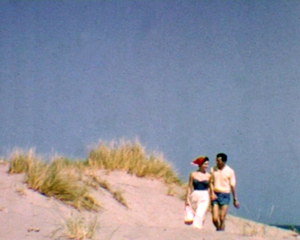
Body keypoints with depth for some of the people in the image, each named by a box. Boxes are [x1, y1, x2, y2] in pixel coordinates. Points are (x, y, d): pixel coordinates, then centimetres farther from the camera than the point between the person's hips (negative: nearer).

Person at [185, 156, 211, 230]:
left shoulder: (208, 176, 3)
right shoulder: (193, 174, 2)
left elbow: (209, 188, 7)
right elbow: (189, 187, 4)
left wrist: (210, 200, 3)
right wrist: (187, 199, 0)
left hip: (204, 197, -1)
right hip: (194, 196, 1)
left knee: (200, 215, -14)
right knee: (195, 214, 10)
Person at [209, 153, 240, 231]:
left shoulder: (230, 171, -3)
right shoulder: (213, 170, 4)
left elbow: (232, 186, 2)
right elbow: (211, 183, 8)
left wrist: (235, 200, 5)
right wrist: (212, 193, -7)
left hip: (225, 196, -2)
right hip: (215, 195, 2)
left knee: (222, 218, -9)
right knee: (214, 218, -3)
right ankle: (218, 229, 25)